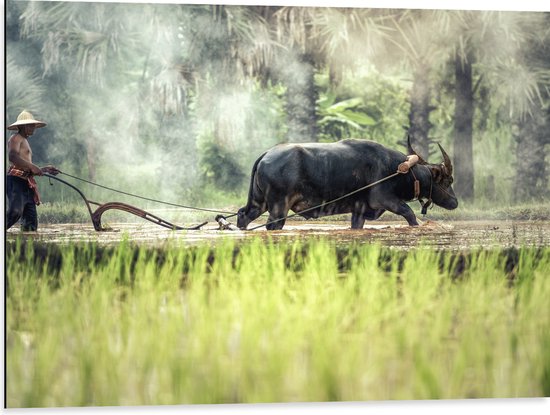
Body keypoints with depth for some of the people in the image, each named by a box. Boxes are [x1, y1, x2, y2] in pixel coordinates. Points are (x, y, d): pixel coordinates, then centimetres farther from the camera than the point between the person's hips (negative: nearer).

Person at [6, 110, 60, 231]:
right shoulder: (16, 138, 0)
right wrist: (32, 167, -23)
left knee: (31, 219, 3)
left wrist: (44, 169, 24)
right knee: (16, 211, -28)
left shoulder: (25, 141, 30)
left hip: (25, 184, 10)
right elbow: (12, 156, -21)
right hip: (16, 180, -10)